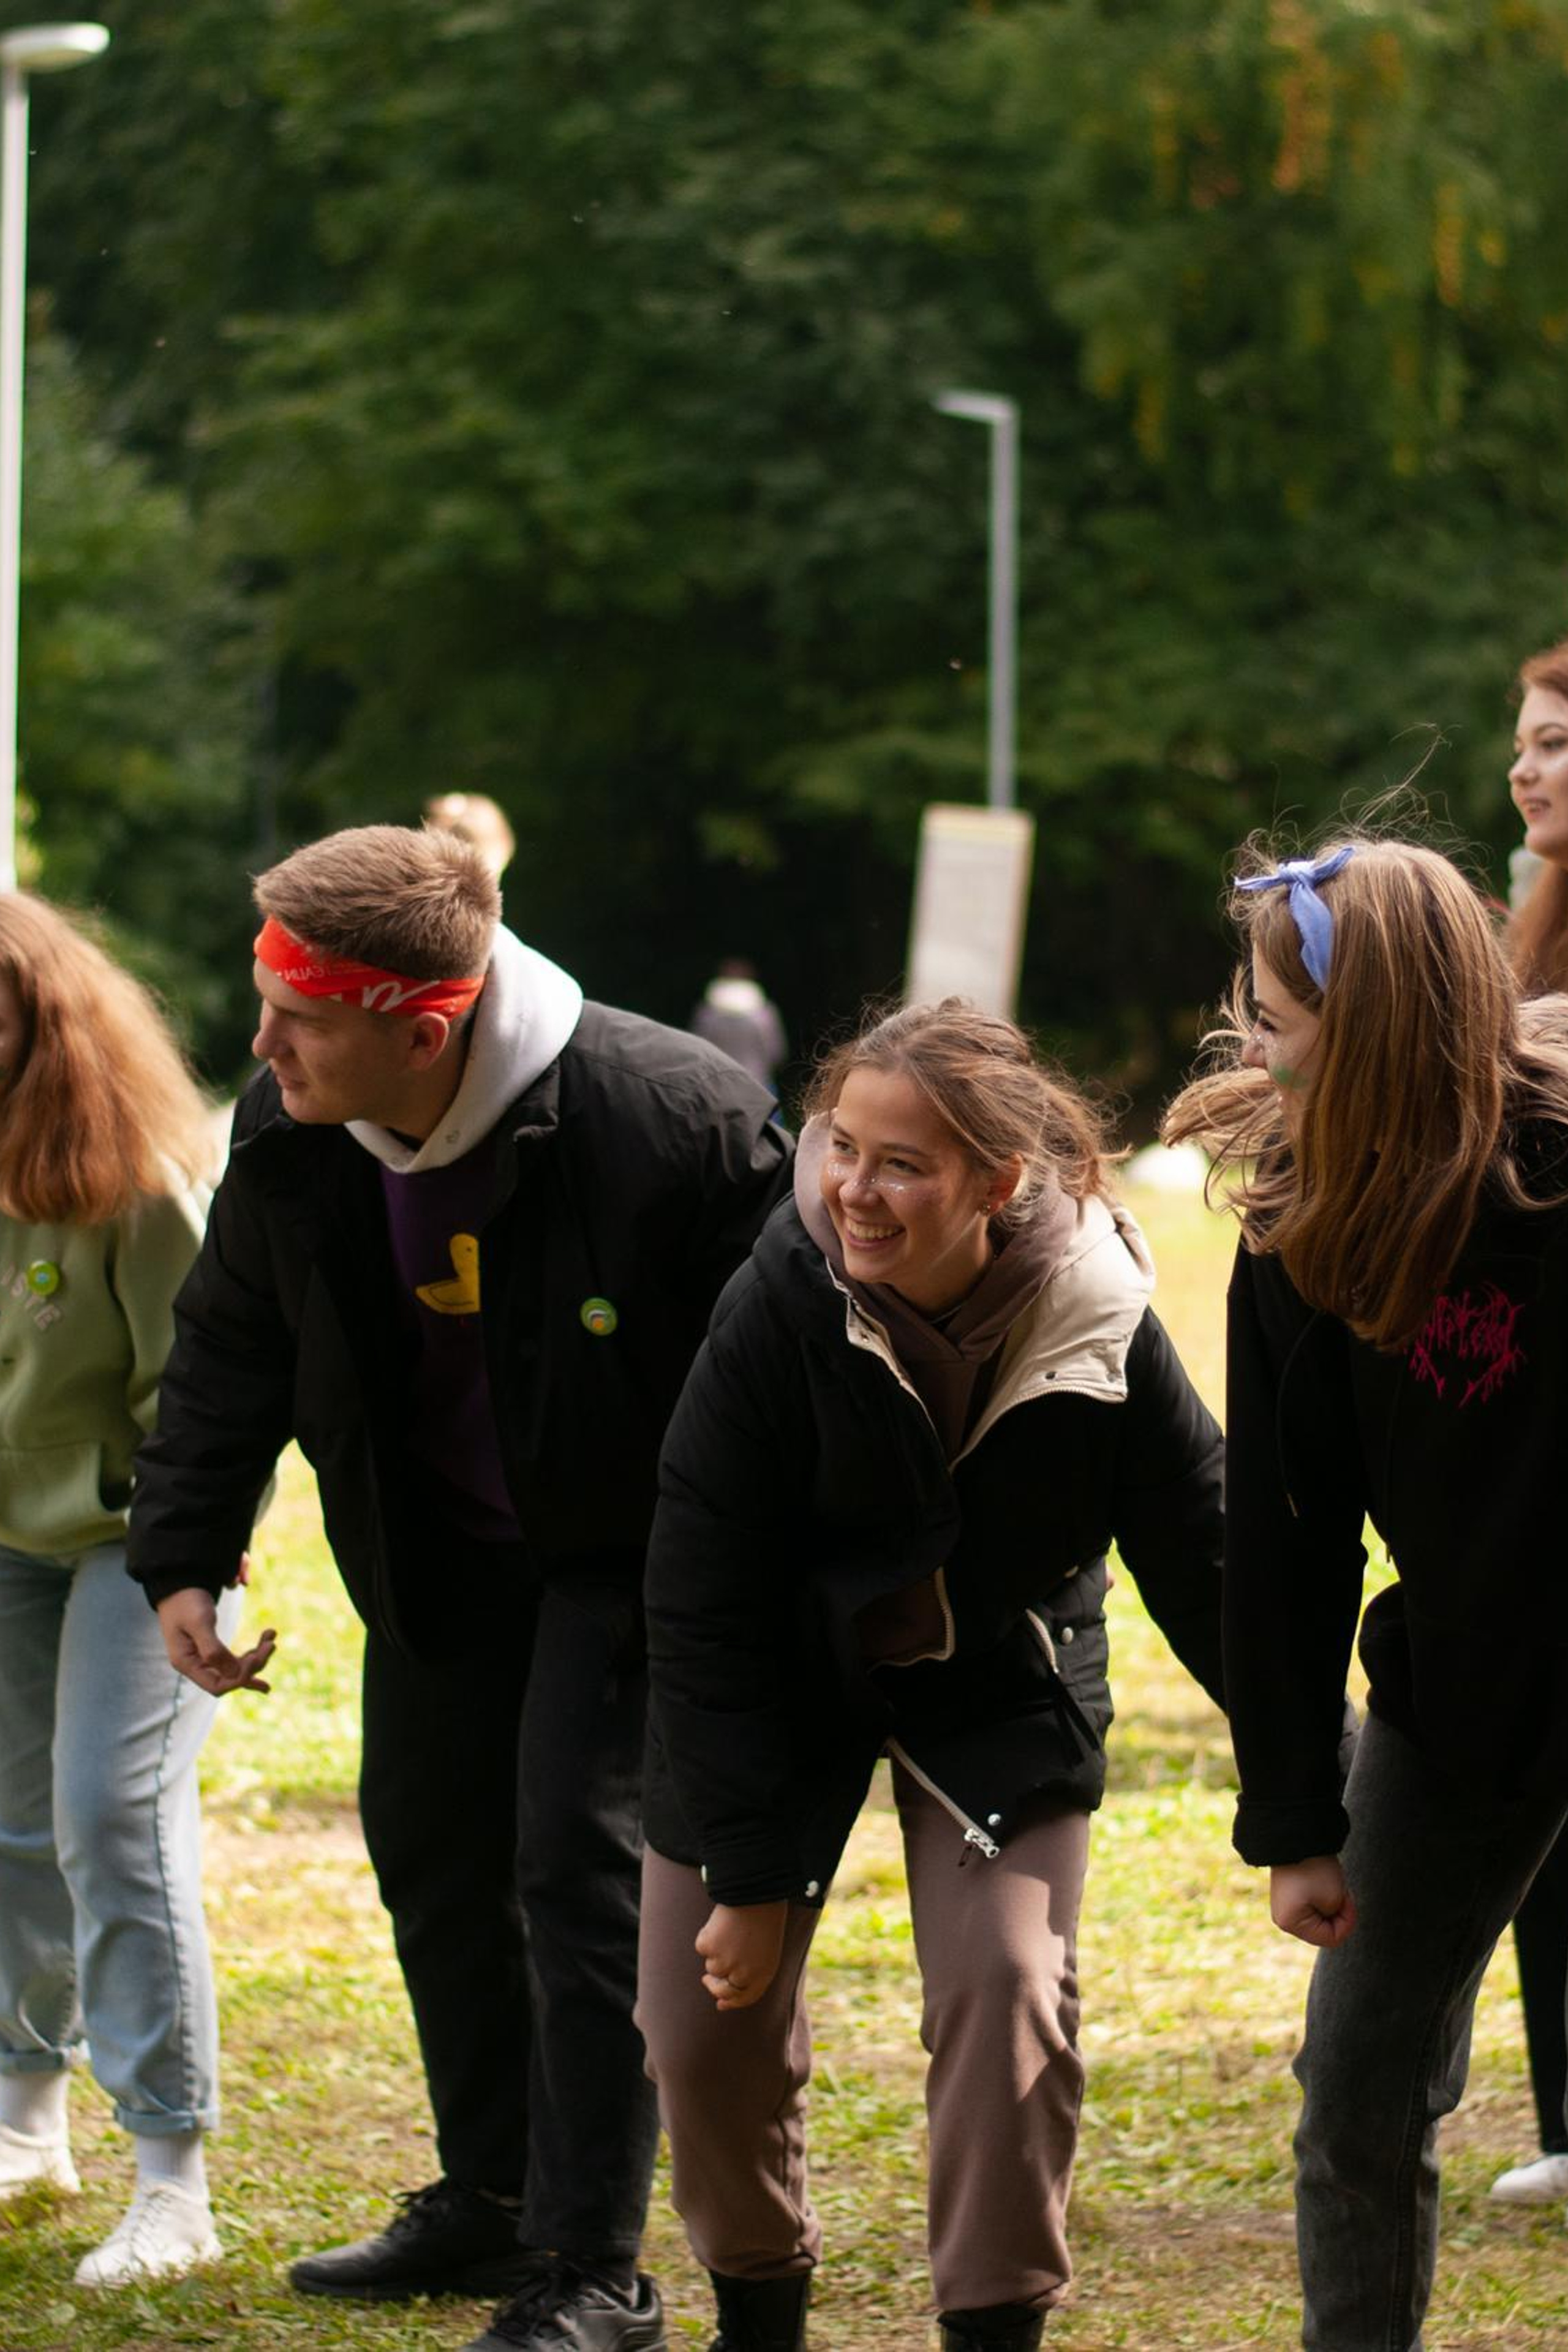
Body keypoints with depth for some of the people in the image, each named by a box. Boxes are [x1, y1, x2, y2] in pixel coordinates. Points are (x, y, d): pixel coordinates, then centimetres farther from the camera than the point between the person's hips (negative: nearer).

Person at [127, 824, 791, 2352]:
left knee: (579, 1861, -11)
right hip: (439, 1548, 6)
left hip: (626, 1545, -6)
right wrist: (181, 1556, -2)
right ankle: (490, 2203, 32)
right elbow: (231, 1350, 3)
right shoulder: (290, 1138, -14)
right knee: (429, 1850, 13)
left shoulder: (665, 1119, -31)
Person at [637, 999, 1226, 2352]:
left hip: (1001, 1700, 0)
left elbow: (1206, 1570, -8)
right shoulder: (779, 1308, -25)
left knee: (1010, 1989, -17)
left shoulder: (1101, 1326, -22)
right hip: (784, 1690, 0)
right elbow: (706, 1609, -17)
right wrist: (749, 1872, -16)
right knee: (710, 2023, -1)